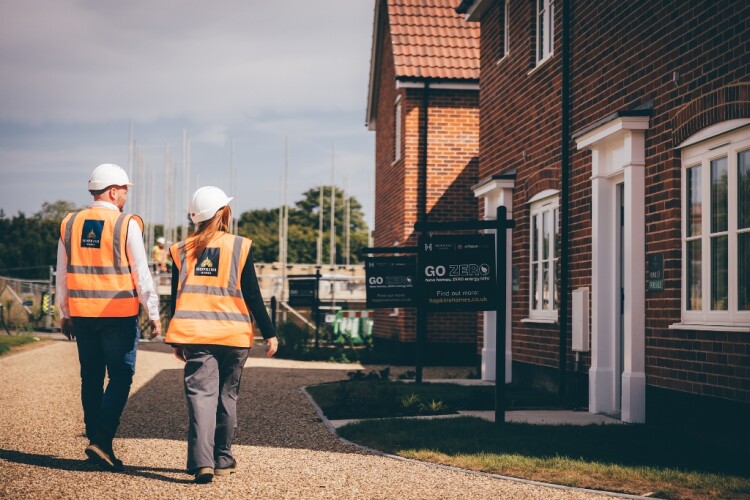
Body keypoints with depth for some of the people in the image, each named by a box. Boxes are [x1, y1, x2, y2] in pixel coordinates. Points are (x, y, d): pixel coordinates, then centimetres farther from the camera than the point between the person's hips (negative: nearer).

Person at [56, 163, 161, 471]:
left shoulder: (70, 224, 8)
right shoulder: (127, 225, -7)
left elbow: (62, 275, 12)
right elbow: (141, 274, -8)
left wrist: (65, 314, 20)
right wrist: (153, 314, -2)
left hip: (82, 313, 5)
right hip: (119, 315, -5)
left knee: (91, 378, 12)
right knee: (120, 377, 1)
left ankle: (95, 441, 16)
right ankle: (102, 441, -9)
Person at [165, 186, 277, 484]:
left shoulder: (182, 250, 7)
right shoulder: (240, 247, -1)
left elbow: (176, 297, 11)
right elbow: (252, 295, -3)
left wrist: (177, 341, 19)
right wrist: (269, 333, 3)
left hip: (194, 334, 1)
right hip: (233, 335, -1)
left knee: (201, 395, -4)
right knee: (226, 396, 13)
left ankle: (202, 461, -19)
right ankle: (222, 460, 21)